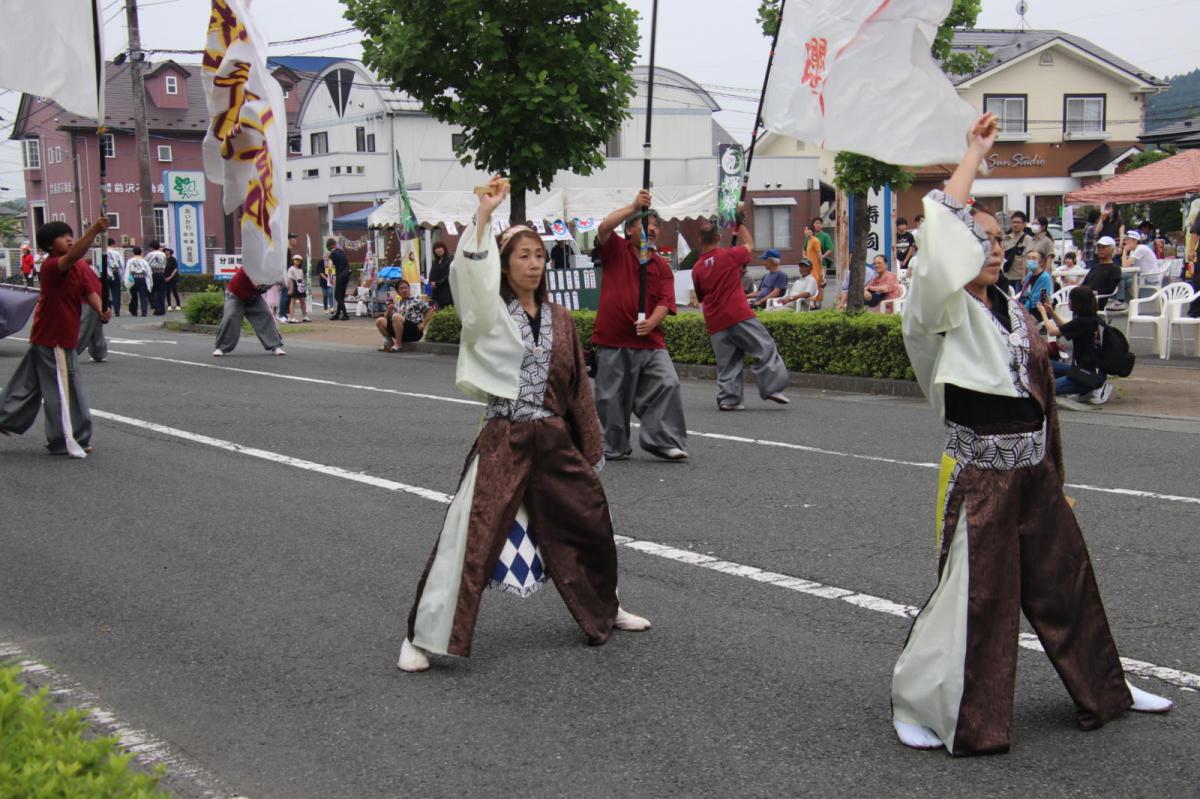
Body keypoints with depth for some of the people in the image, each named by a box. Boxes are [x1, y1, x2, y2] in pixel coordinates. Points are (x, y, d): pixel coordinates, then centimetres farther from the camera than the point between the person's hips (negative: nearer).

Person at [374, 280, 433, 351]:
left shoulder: (416, 300, 5)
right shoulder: (397, 305, 20)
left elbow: (431, 310, -2)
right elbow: (386, 317, 19)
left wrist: (423, 324, -10)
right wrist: (389, 311, -2)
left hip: (415, 331, -5)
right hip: (403, 334, 5)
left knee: (396, 316, -30)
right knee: (380, 321, -7)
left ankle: (398, 345, -24)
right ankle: (390, 342, -2)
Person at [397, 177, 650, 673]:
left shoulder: (558, 319, 7)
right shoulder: (489, 313, -4)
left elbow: (577, 387, 12)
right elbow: (468, 273, -26)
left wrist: (589, 450, 13)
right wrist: (484, 214, -31)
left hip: (554, 440, 5)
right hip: (504, 440, -5)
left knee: (588, 522, 17)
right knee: (470, 534, -10)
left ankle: (604, 610, 44)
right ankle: (422, 638, -1)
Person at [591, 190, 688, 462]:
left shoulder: (661, 265, 10)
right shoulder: (615, 250, 4)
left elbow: (665, 301, 1)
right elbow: (604, 228, -17)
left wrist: (651, 323, -18)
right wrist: (634, 207, -22)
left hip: (650, 341, 2)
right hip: (612, 341, -2)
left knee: (667, 384, -13)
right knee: (612, 398, 4)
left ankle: (664, 441, -7)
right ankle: (615, 448, 20)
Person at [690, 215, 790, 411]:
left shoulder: (697, 268, 6)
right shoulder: (728, 256, -6)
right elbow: (749, 244, 15)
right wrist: (739, 224, 26)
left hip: (715, 324, 5)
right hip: (739, 316, -5)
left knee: (727, 363, 10)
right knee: (766, 350, 3)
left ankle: (728, 398, 5)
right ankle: (772, 387, -3)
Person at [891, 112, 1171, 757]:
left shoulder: (1011, 310, 11)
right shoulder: (945, 312, -11)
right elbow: (947, 229, -25)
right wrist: (975, 152, -16)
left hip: (1035, 473, 7)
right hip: (979, 478, -7)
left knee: (1066, 580, 19)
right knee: (971, 596, -4)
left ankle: (1103, 689, 36)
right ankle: (917, 706, 12)